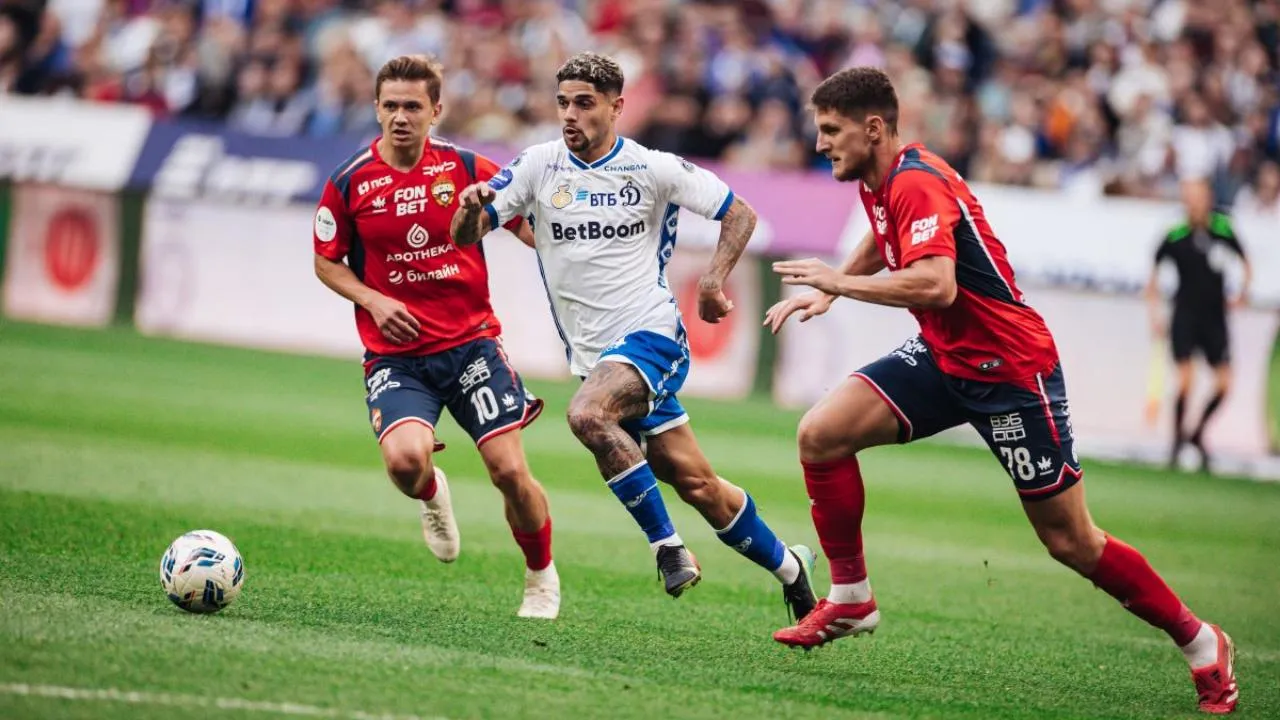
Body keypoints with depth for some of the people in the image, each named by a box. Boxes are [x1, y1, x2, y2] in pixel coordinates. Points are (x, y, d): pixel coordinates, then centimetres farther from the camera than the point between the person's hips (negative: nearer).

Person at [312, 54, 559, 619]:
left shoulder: (467, 169, -2)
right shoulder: (350, 182, -3)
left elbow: (531, 226, 10)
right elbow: (326, 261, 10)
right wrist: (372, 301, -7)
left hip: (471, 340, 1)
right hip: (395, 355, -1)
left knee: (509, 470, -8)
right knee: (404, 459, -26)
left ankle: (542, 578, 21)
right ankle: (432, 495, 14)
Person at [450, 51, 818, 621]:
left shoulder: (654, 169, -5)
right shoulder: (538, 166, 3)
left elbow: (739, 214, 4)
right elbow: (466, 235, -1)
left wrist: (714, 279, -10)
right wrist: (471, 206, -24)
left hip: (650, 337, -4)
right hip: (593, 354, 4)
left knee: (587, 414, -32)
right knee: (695, 483, 5)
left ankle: (668, 546, -21)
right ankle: (786, 565, 24)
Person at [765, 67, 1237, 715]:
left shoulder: (917, 183, -23)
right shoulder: (880, 182, 7)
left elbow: (936, 285, -37)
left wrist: (840, 282, -28)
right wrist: (829, 286, 17)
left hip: (1010, 368, -9)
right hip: (943, 357, 9)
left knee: (1071, 542, -5)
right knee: (821, 433, -9)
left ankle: (1199, 642, 11)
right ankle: (850, 600, 3)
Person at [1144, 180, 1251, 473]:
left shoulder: (1224, 231, -4)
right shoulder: (1175, 237, -7)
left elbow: (1245, 264, 14)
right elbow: (1154, 274, 7)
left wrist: (1242, 292, 0)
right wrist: (1156, 313, 2)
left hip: (1215, 318, 3)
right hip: (1185, 316, -3)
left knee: (1224, 385, 0)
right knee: (1185, 380, -14)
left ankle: (1197, 433, 22)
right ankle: (1177, 440, 4)